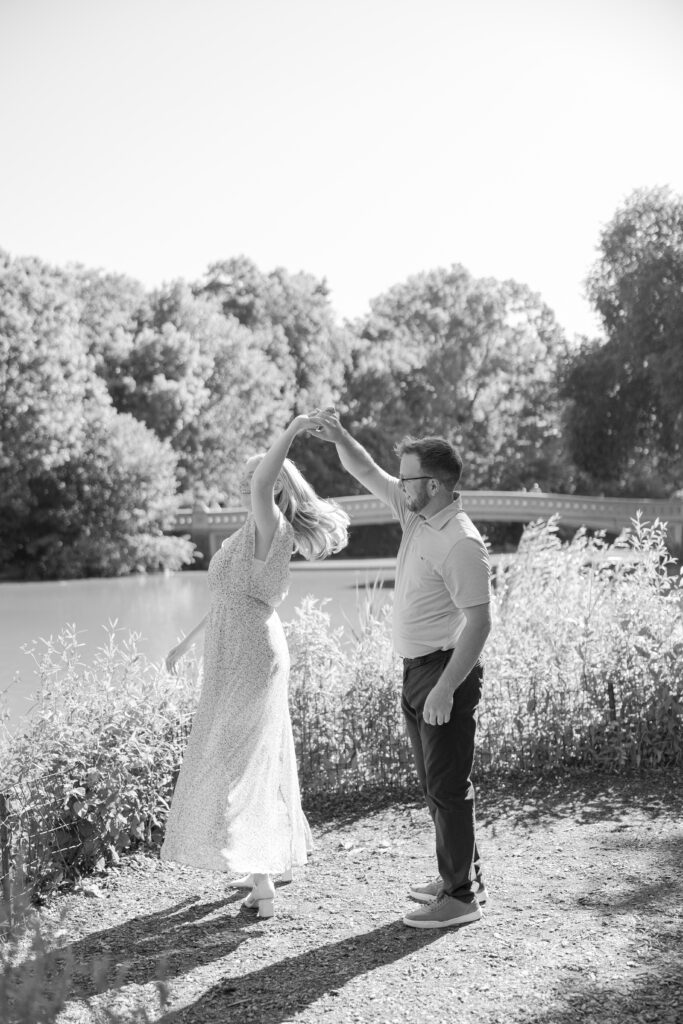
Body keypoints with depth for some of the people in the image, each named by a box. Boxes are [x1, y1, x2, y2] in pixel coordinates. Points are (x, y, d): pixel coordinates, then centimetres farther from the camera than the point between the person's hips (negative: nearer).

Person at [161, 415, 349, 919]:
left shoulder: (271, 526, -15)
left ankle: (263, 883, -7)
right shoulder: (259, 535, 14)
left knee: (235, 767, -9)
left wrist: (292, 431, -27)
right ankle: (273, 862, 31)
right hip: (247, 655, 10)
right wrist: (189, 641, 27)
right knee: (259, 762, 18)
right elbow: (233, 597, 22)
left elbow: (263, 486, -37)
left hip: (249, 659, -10)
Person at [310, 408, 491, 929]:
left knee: (448, 785, -2)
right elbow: (368, 473, 14)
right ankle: (464, 876, 32)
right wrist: (340, 436, -4)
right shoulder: (416, 514, 6)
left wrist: (445, 688, -26)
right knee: (435, 781, 18)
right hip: (418, 670, 10)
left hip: (447, 671, -10)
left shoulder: (461, 544, -21)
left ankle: (461, 896, 10)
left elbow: (479, 622, -24)